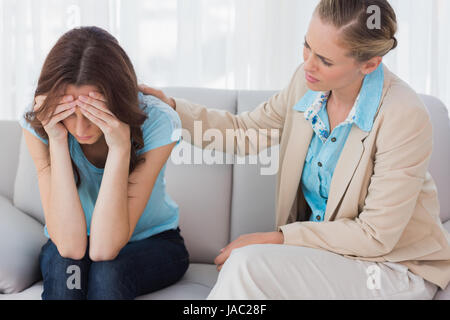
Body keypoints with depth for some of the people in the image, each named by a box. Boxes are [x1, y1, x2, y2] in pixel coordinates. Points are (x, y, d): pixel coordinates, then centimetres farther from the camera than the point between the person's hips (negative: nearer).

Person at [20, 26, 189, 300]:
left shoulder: (157, 122, -26)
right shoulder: (38, 124, -20)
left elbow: (104, 249, -30)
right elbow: (70, 246, -29)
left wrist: (120, 148, -39)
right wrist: (57, 142, -34)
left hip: (151, 242, -1)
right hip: (66, 245, 1)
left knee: (107, 271, -33)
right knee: (65, 269, -33)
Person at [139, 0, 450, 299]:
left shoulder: (404, 116, -24)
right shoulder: (308, 81, -5)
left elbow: (375, 236, -20)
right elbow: (245, 131, 11)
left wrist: (277, 238, -18)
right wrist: (173, 108, -2)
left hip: (395, 266, -5)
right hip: (325, 249, 5)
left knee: (248, 265, -26)